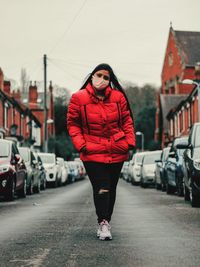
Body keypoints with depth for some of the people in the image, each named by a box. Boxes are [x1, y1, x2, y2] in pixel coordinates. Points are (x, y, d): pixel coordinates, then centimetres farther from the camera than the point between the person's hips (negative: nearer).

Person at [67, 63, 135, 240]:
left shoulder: (118, 97, 3)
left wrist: (130, 141, -1)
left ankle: (105, 222, 25)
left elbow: (127, 120, 10)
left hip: (117, 152, 3)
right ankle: (103, 223, -7)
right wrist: (80, 144, -9)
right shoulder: (79, 98, -3)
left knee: (111, 189, 12)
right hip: (93, 152, -3)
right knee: (101, 189, -13)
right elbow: (72, 123, 2)